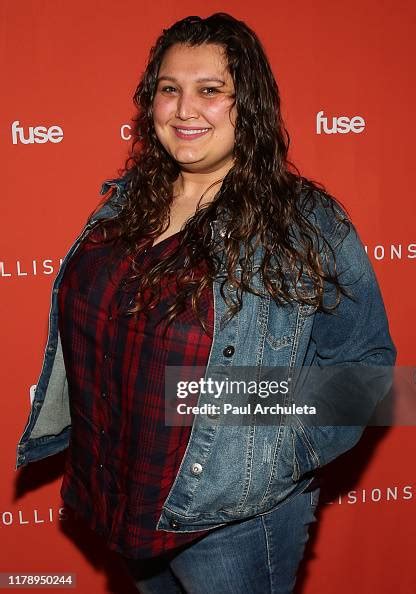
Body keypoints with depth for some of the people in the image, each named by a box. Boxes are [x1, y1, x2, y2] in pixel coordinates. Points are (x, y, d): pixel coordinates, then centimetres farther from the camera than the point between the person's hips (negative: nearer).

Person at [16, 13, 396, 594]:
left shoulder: (307, 224, -16)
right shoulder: (127, 202, 0)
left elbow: (362, 362, -10)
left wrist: (284, 452, -18)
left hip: (235, 520, -5)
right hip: (125, 499, 5)